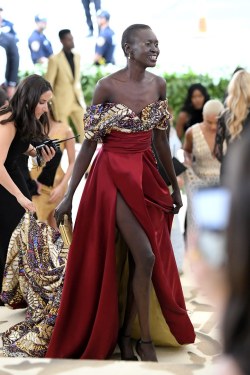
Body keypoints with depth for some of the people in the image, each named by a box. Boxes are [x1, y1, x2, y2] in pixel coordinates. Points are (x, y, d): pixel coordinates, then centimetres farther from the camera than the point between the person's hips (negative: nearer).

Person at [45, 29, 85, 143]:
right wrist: (54, 104, -9)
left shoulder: (77, 57, 9)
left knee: (85, 131, 0)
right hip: (62, 103, -5)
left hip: (77, 101, 5)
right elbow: (48, 84, -8)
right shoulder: (55, 59, -10)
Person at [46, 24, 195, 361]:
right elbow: (89, 143, -8)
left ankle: (125, 334, 22)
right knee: (145, 257, -11)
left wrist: (175, 185, 17)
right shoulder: (107, 87, -12)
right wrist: (69, 195, -9)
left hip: (147, 175, 6)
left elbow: (161, 139, 12)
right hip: (114, 175, -5)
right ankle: (146, 340, 5)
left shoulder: (159, 84, 3)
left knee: (138, 260, 7)